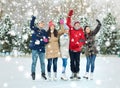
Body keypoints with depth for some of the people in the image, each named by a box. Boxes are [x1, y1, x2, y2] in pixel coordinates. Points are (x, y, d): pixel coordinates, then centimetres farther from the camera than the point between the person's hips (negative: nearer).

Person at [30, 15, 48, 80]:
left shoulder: (44, 32, 10)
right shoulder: (35, 29, 4)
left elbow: (46, 40, 8)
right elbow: (31, 26, -14)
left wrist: (45, 41, -14)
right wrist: (33, 19, -23)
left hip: (42, 49, 3)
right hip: (35, 48, -3)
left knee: (42, 62, 9)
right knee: (34, 61, -1)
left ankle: (43, 73, 20)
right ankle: (33, 73, 7)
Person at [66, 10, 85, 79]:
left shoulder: (81, 31, 0)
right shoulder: (71, 29, 2)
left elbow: (83, 39, -2)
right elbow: (68, 23, 2)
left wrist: (79, 44, -19)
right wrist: (69, 16, -5)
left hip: (78, 49, -1)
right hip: (71, 48, 1)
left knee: (77, 61, 5)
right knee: (72, 61, 8)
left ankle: (77, 73, 13)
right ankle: (73, 73, 17)